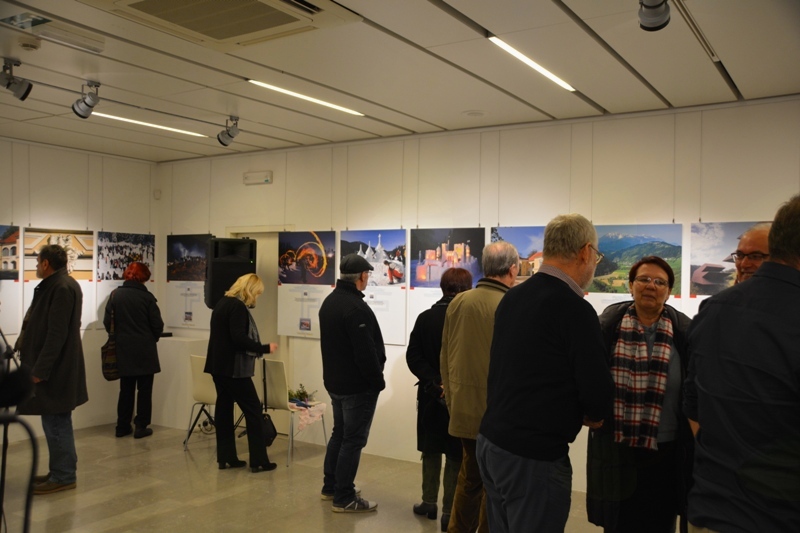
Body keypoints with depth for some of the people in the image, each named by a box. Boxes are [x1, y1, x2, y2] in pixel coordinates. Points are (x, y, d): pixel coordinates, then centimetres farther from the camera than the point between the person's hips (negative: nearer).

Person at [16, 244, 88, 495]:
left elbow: (56, 335, -23)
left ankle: (64, 477, 6)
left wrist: (40, 370, -22)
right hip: (52, 367, 10)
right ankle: (60, 471, 25)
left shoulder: (62, 288, -18)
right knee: (55, 421, 16)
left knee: (56, 422, -3)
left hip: (55, 370, -10)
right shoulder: (57, 286, 14)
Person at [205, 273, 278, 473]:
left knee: (224, 408, 11)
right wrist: (264, 348, -18)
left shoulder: (223, 302, 13)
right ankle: (258, 461, 1)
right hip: (233, 368, -10)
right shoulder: (237, 306, -16)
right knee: (253, 410, -2)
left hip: (219, 366, 10)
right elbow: (238, 338, -25)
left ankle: (225, 458, 16)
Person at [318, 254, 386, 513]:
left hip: (335, 382, 10)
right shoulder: (356, 308, -24)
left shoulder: (329, 301, 8)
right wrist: (378, 381, -12)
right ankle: (344, 498, 7)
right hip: (358, 385, -10)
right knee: (353, 440, -1)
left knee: (339, 434, 20)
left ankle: (330, 487, 30)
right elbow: (366, 352, -25)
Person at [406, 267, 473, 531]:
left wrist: (435, 383, -11)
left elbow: (413, 356, -6)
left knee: (431, 450, 18)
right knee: (456, 456, 7)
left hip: (431, 394, 3)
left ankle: (429, 503, 27)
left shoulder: (425, 317, -1)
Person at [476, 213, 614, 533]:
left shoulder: (512, 297, 6)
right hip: (534, 455, -8)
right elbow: (597, 394, -15)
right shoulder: (575, 309, -17)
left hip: (491, 440, 8)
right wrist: (593, 415, 7)